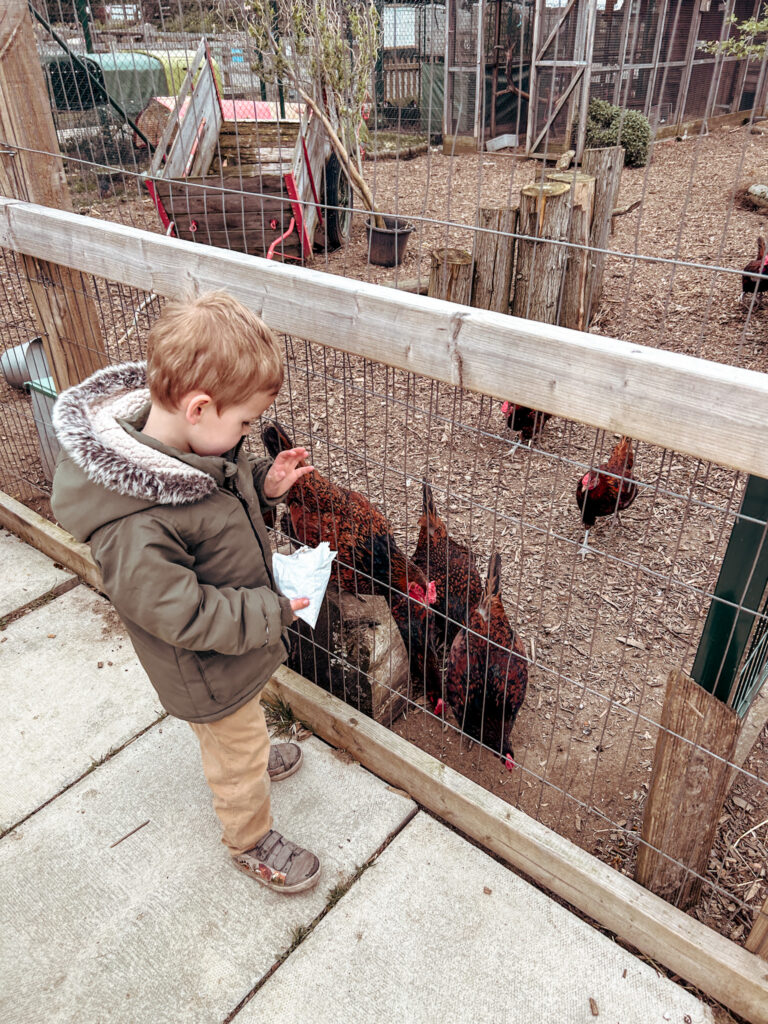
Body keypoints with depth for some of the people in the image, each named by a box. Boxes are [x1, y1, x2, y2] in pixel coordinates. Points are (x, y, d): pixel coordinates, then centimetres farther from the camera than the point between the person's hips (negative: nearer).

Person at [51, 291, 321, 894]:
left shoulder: (193, 443, -13)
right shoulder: (135, 522, -40)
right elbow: (175, 612, -33)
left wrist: (263, 485, -10)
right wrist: (270, 612, -26)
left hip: (243, 638, 8)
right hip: (209, 670, -8)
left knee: (242, 724, 36)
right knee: (238, 757, 19)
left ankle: (251, 757, 67)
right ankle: (251, 840, 47)